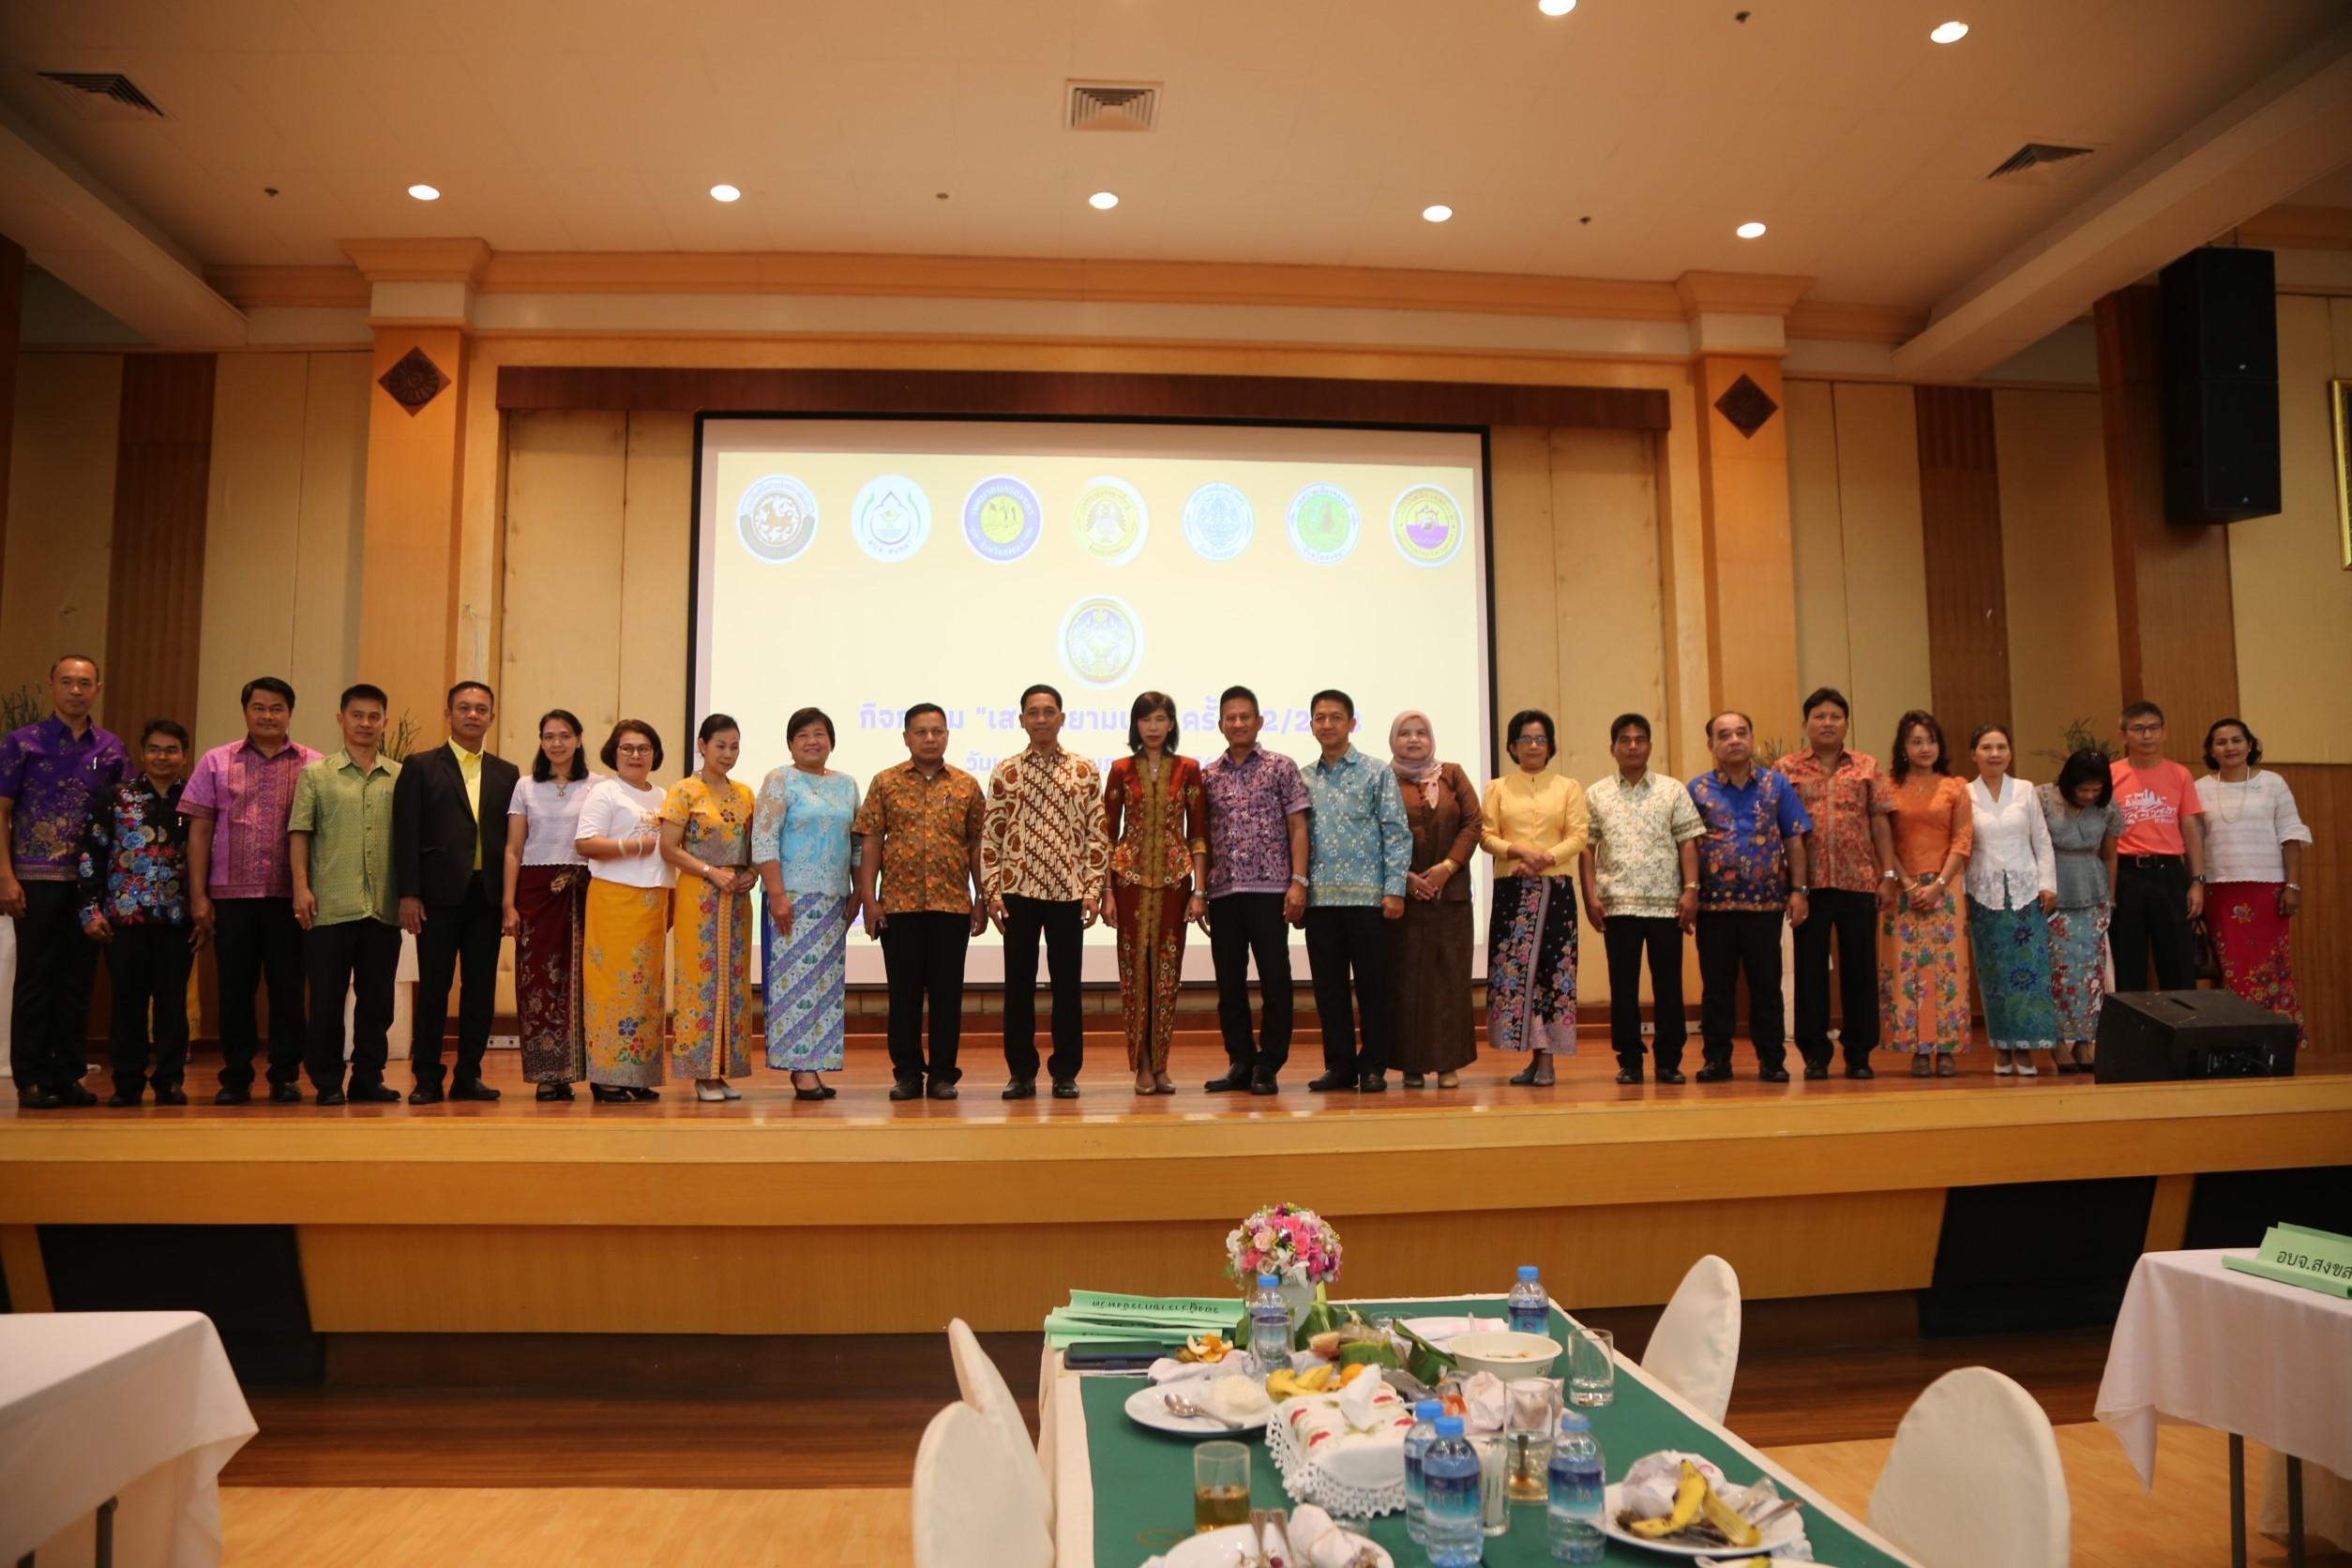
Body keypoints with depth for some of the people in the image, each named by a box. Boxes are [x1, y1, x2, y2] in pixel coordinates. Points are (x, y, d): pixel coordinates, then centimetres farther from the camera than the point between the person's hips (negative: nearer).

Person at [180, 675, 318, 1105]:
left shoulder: (312, 766, 5)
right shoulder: (216, 762, 8)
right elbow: (199, 831, 7)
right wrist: (198, 895, 1)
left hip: (289, 896, -1)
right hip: (231, 894, 1)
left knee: (288, 989, 3)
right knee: (234, 989, 5)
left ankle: (285, 1077, 12)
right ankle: (236, 1078, 15)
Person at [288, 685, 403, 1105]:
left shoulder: (401, 777, 9)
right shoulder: (316, 774, 6)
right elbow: (299, 833, 2)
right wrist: (301, 887, -7)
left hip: (384, 908, 2)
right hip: (330, 907, -2)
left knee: (377, 998, 7)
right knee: (327, 997, 3)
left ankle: (368, 1078, 17)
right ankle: (327, 1082, 13)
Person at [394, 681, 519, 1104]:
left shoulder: (507, 775, 12)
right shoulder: (420, 767, 4)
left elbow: (513, 840, 10)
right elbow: (406, 834, -1)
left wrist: (512, 896, 4)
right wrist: (408, 894, -9)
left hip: (487, 895, 3)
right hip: (439, 894, -3)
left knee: (480, 989, 5)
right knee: (433, 989, 1)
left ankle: (468, 1076, 14)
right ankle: (427, 1079, 10)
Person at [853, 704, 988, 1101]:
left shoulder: (967, 785, 7)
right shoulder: (886, 782, 5)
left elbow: (977, 845, 8)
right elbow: (870, 843, 3)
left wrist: (982, 899, 4)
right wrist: (869, 899, -3)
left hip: (953, 905, 0)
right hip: (898, 904, 0)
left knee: (947, 991, 4)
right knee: (904, 991, 6)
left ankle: (943, 1074, 13)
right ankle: (907, 1073, 15)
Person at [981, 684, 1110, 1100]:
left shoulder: (1085, 770, 5)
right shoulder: (1005, 772, 5)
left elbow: (1098, 833, 4)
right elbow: (990, 835, 4)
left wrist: (1093, 889, -3)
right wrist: (992, 891, -3)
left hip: (1068, 891, 0)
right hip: (1018, 890, 0)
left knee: (1067, 983, 4)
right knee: (1018, 982, 5)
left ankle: (1065, 1073, 14)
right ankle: (1021, 1073, 14)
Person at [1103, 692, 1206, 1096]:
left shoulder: (1188, 770, 5)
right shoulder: (1121, 770, 5)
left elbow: (1198, 833, 4)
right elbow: (1107, 832, 4)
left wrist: (1198, 890, -3)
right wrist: (1106, 891, -2)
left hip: (1174, 878, 0)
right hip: (1130, 877, 0)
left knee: (1167, 970, 1)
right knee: (1134, 969, 0)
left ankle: (1160, 1066, 10)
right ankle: (1142, 1066, 8)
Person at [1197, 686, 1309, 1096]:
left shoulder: (1281, 768, 3)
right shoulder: (1208, 775, 11)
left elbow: (1297, 828, 0)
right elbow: (1204, 836, 12)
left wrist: (1298, 882, -8)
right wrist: (1200, 889, 5)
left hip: (1269, 887, -3)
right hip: (1223, 890, 3)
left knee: (1274, 980, -1)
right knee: (1229, 982, 7)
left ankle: (1268, 1066, 8)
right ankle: (1240, 1064, 17)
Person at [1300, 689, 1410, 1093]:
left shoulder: (1376, 773, 2)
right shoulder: (1303, 779, 12)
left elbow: (1396, 833, -2)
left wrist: (1395, 889, -10)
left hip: (1369, 897, -3)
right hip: (1320, 898, 3)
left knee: (1375, 985, 1)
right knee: (1329, 986, 7)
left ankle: (1374, 1067, 11)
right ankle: (1339, 1064, 16)